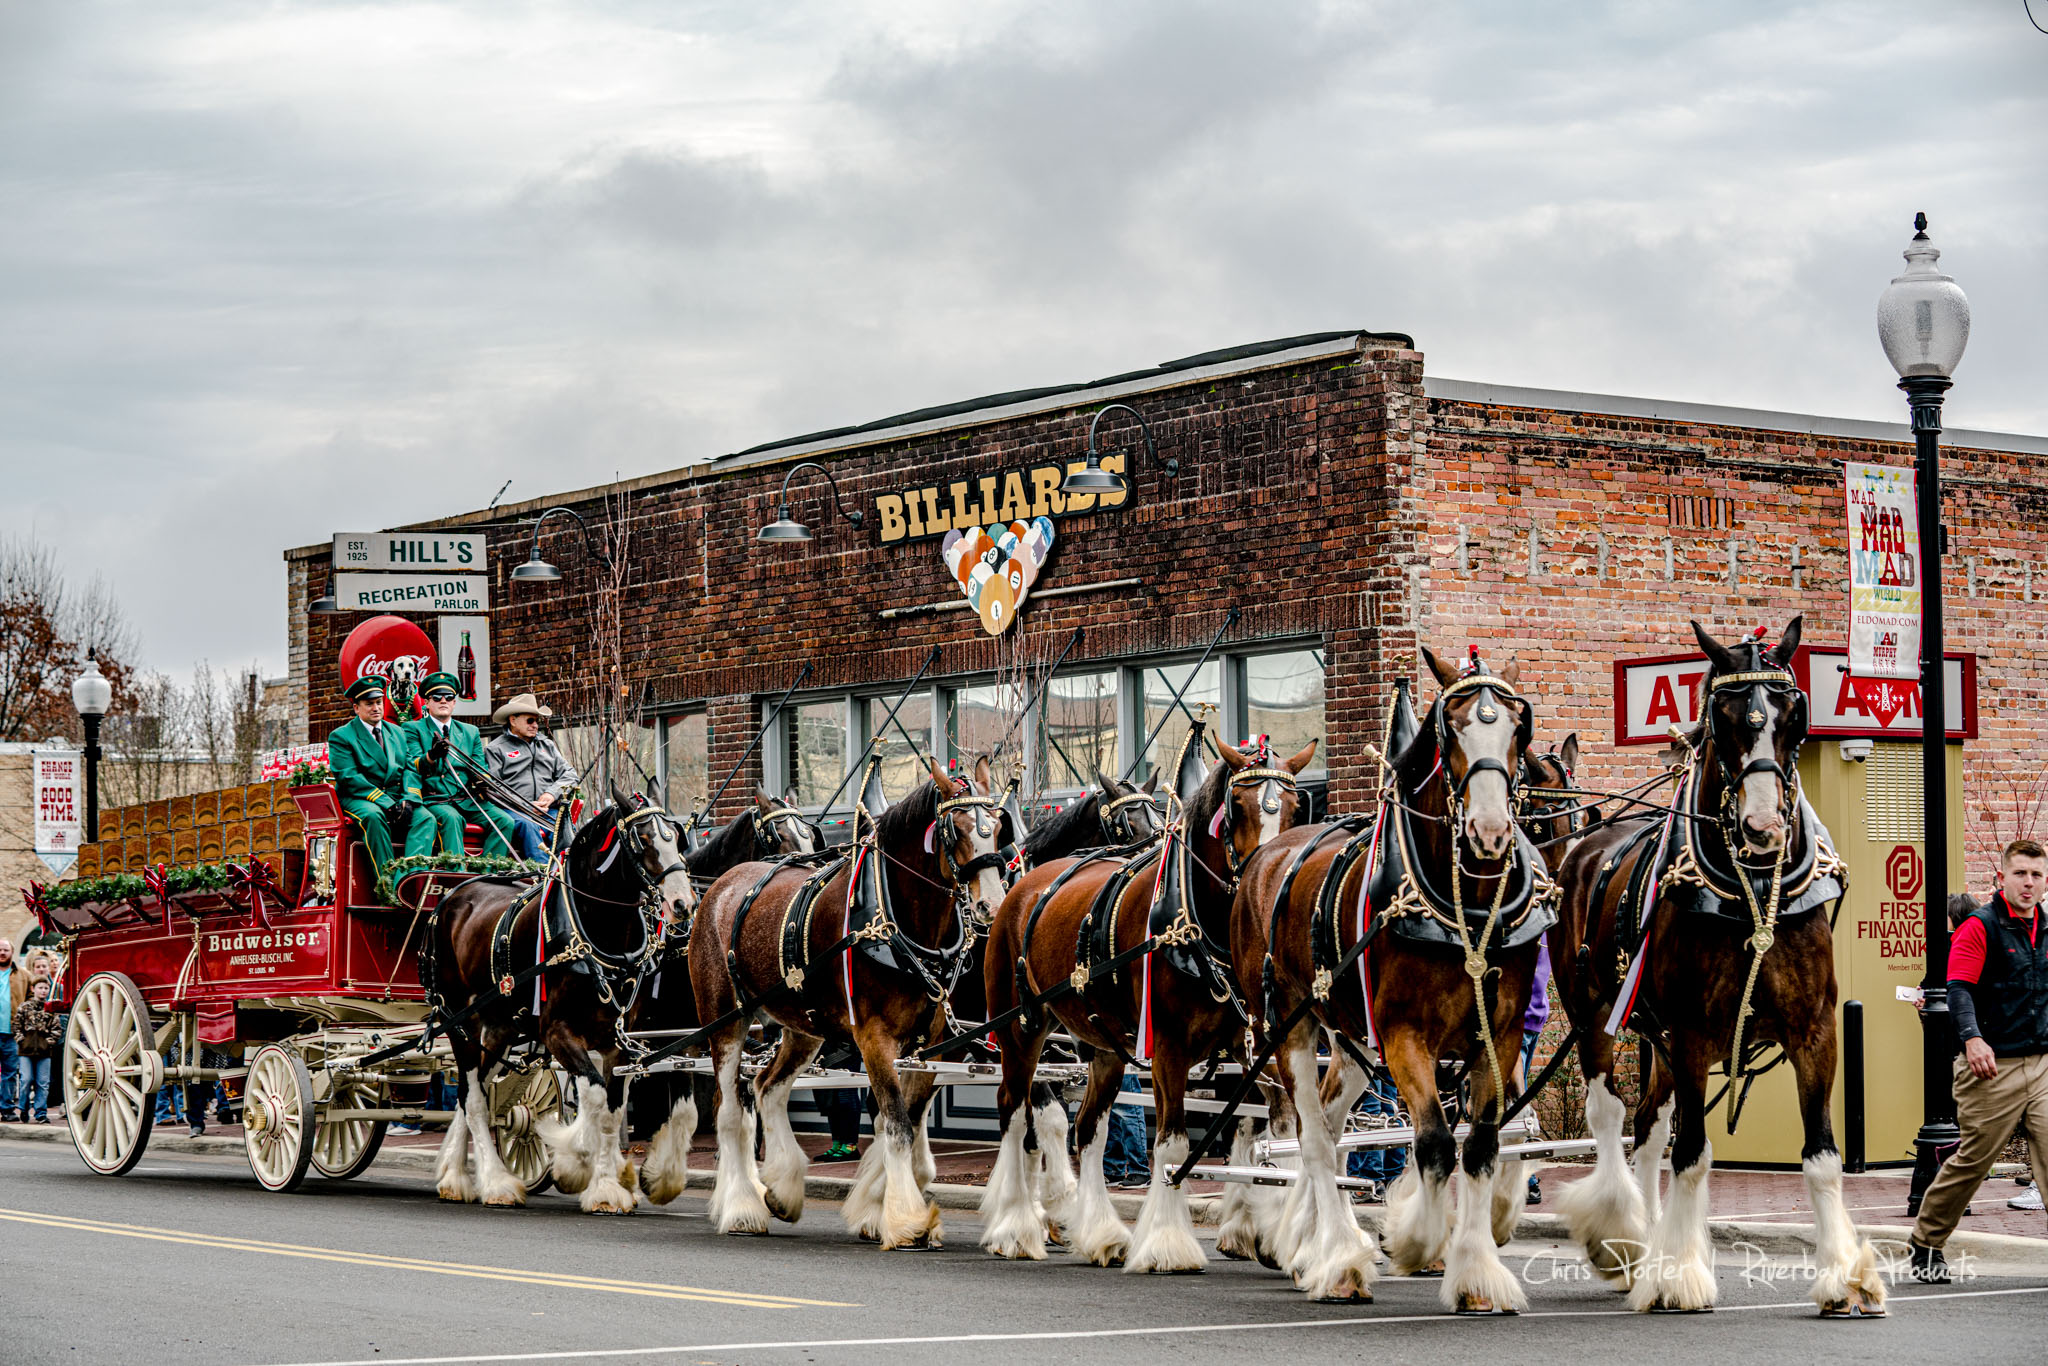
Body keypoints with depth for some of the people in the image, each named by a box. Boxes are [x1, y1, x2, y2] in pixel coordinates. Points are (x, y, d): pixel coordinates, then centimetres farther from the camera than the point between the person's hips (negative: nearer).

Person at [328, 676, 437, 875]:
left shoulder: (397, 732, 21)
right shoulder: (341, 736, 4)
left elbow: (410, 769, 12)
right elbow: (348, 777, -8)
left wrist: (408, 800, -10)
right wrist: (386, 804, -19)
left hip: (397, 798, 4)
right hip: (359, 799, -4)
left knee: (425, 818, -25)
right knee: (374, 816, -38)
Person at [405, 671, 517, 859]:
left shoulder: (470, 732, 23)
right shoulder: (413, 729, 10)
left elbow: (481, 770, 17)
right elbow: (413, 768, -5)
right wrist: (431, 756, -29)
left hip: (467, 801, 4)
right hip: (433, 799, -4)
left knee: (505, 821, -21)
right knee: (452, 819, -36)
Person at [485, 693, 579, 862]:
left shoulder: (547, 745, 30)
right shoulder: (495, 749, 12)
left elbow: (568, 773, 23)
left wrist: (552, 793, 0)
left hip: (549, 810, 4)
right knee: (528, 826, -38)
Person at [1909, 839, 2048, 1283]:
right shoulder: (1979, 927, -5)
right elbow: (1959, 988, -15)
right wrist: (1972, 1038, -30)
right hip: (1993, 1067, -5)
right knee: (1973, 1159, 2)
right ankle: (1926, 1243, 19)